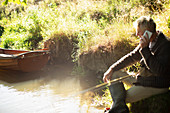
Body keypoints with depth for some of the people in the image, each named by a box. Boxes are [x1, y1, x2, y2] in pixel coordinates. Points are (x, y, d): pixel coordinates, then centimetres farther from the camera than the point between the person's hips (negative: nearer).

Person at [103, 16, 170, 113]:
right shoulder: (148, 41, 3)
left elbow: (159, 71, -29)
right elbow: (132, 57, 12)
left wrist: (145, 49, -30)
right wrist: (112, 69, 4)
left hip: (157, 86, -9)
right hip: (142, 79, 9)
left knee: (122, 98, -14)